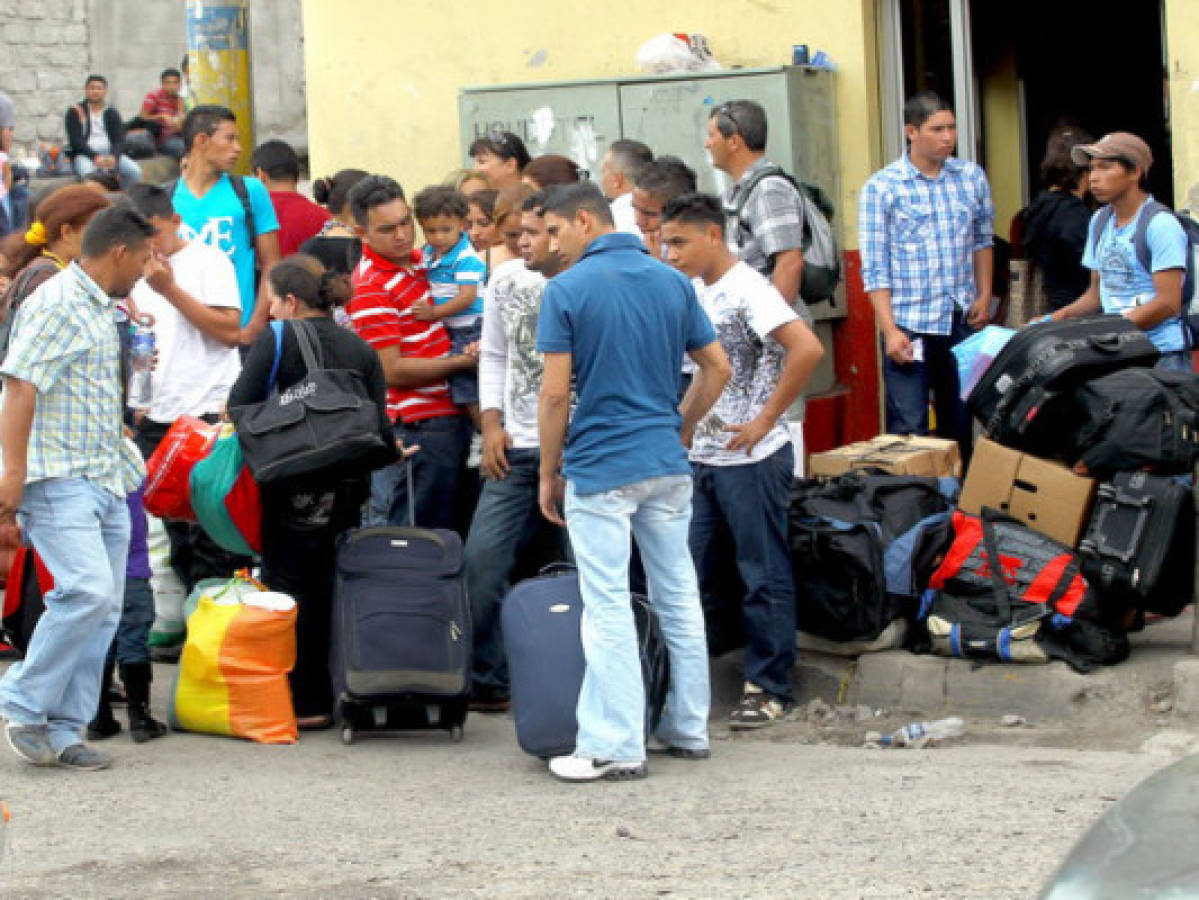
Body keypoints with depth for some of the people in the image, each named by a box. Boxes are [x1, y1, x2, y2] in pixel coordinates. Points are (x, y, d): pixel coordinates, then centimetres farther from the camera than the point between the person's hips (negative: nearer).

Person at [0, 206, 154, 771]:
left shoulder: (100, 311, 21)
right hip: (59, 479, -10)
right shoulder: (57, 305, -9)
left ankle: (62, 732, 7)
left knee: (103, 605, 4)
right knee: (88, 590, -22)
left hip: (105, 484, 10)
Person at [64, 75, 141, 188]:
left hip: (110, 153, 3)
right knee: (88, 173, -39)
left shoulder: (112, 113, 15)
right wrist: (95, 157, -19)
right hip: (84, 154, -3)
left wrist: (114, 157, -18)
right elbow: (75, 141, -4)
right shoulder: (75, 112, 6)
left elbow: (119, 140, 4)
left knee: (135, 171, -23)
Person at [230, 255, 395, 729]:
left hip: (294, 491, -5)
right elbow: (379, 424, 3)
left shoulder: (276, 340, -6)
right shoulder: (359, 348, 9)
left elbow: (240, 405, -12)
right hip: (348, 489, 5)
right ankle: (335, 694, 15)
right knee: (330, 589, 13)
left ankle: (307, 703, -3)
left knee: (291, 588, 0)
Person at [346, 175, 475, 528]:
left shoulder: (419, 260, 10)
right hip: (412, 429, -9)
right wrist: (464, 361, -11)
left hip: (449, 418, 9)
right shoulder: (370, 287, -15)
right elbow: (393, 372, -17)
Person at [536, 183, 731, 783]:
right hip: (667, 465, 6)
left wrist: (547, 474, -1)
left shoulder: (567, 290, -10)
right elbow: (717, 368, 9)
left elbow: (555, 395, -12)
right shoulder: (672, 282, 7)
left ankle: (615, 747, -5)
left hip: (601, 470, -6)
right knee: (679, 598, 13)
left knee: (607, 609, -4)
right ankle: (688, 729, 20)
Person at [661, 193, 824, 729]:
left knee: (764, 577, 1)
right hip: (700, 457, 8)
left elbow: (807, 349, -27)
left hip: (751, 460, -8)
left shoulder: (746, 291, -15)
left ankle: (769, 688, 9)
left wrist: (765, 420, -21)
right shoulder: (694, 291, 10)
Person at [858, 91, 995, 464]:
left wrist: (984, 296, 8)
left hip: (962, 321, 4)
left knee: (961, 423, 13)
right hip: (909, 323, -4)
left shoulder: (972, 178, 6)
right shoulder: (882, 187, -5)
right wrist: (890, 330, -13)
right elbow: (874, 268, -7)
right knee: (908, 430, -7)